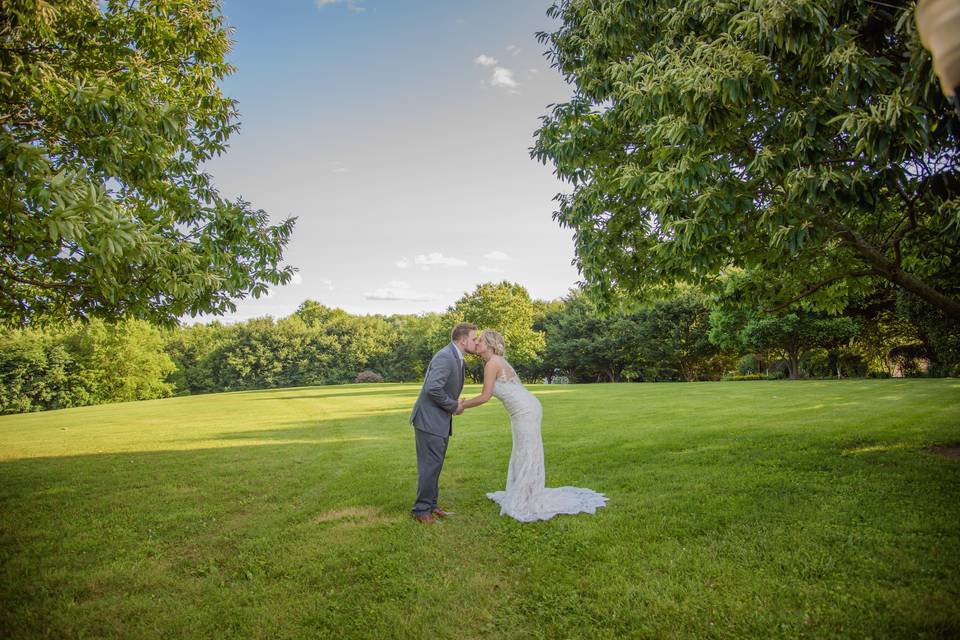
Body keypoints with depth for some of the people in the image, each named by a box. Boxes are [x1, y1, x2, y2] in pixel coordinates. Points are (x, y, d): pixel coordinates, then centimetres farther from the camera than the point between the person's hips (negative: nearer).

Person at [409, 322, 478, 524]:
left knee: (435, 465, 15)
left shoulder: (455, 357, 11)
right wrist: (454, 405, -16)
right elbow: (432, 389, -30)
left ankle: (430, 505, 26)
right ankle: (421, 510, 8)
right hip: (429, 419, -10)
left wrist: (455, 404, 5)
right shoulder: (445, 357, -21)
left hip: (440, 420, 10)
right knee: (430, 466, -3)